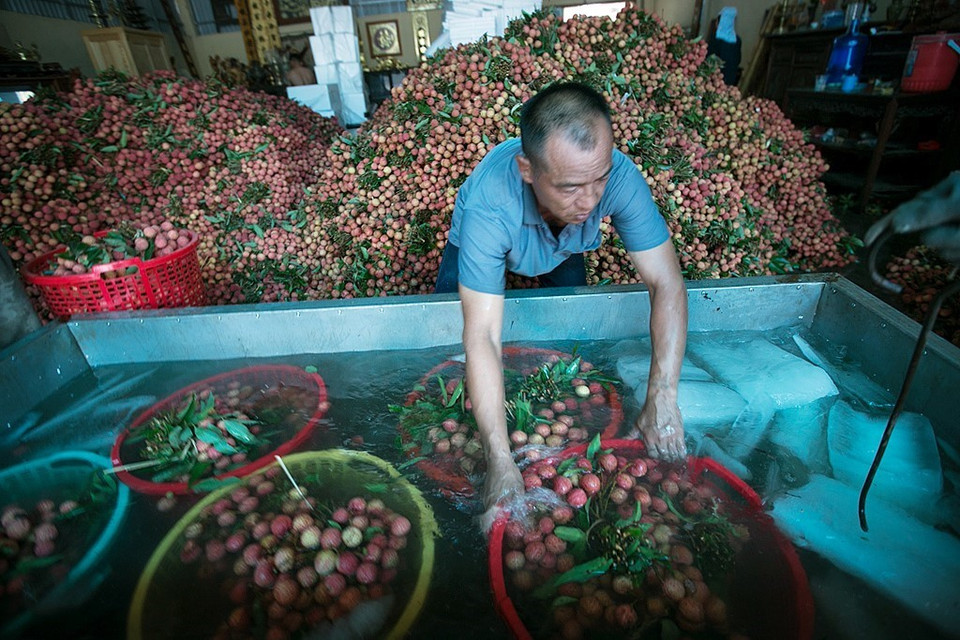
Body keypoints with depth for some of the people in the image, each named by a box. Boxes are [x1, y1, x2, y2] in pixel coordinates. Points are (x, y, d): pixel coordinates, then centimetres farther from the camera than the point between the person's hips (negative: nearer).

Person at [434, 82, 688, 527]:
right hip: (482, 246, -1)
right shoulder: (488, 203, -46)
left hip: (562, 252, 2)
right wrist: (500, 462, -50)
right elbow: (483, 337, -47)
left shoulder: (618, 176, -39)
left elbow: (666, 283, -35)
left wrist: (662, 399, -43)